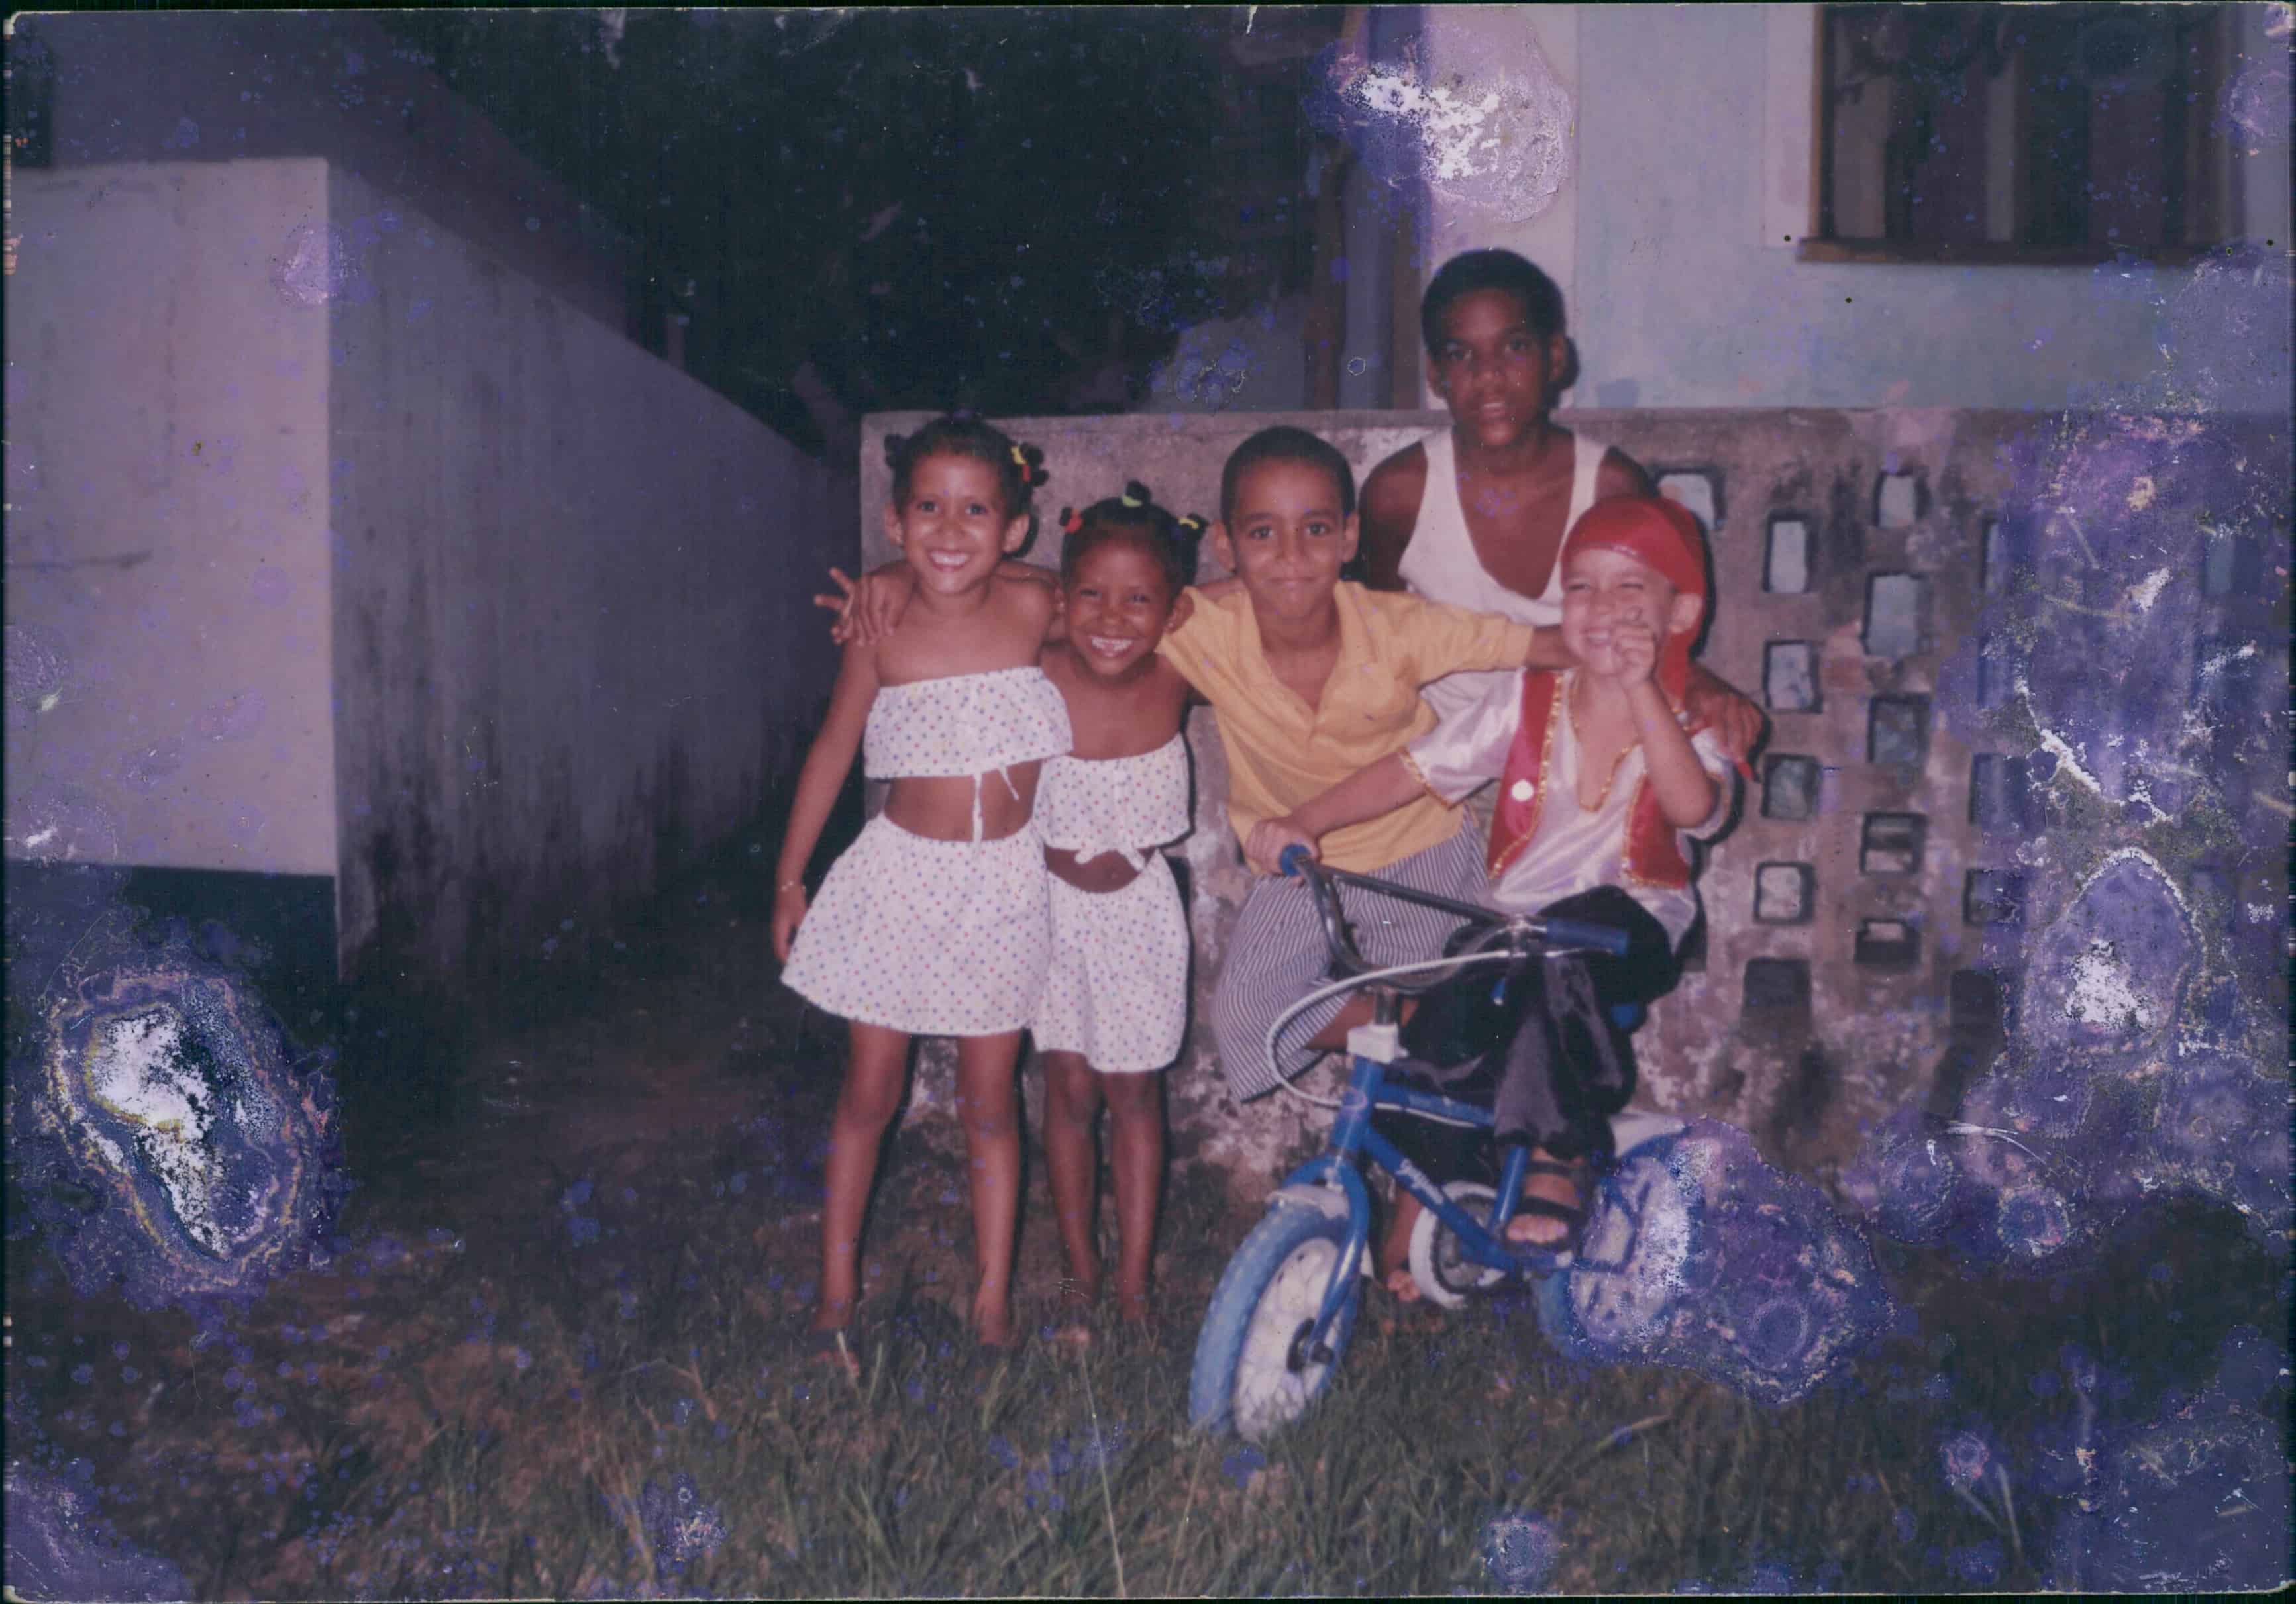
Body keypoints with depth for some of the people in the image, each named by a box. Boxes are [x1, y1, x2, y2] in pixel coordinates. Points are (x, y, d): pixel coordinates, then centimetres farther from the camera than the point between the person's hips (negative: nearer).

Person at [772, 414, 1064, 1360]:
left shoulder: (1036, 612, -9)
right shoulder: (881, 629, -10)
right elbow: (833, 749, 1)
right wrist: (789, 877, 7)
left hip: (1003, 883, 0)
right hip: (901, 874, 0)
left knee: (989, 1102, 9)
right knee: (870, 1091, 9)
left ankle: (993, 1298, 22)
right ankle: (837, 1289, 24)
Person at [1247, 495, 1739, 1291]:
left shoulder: (1690, 725, -1)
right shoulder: (1526, 701, 2)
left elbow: (1695, 808, -24)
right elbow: (1408, 772, -2)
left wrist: (1642, 690, -29)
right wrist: (1301, 824, -16)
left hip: (1629, 930, -2)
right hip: (1512, 921, 2)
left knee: (1561, 954, -37)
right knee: (1438, 1039, -24)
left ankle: (1557, 1159, -23)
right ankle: (1418, 1200, -1)